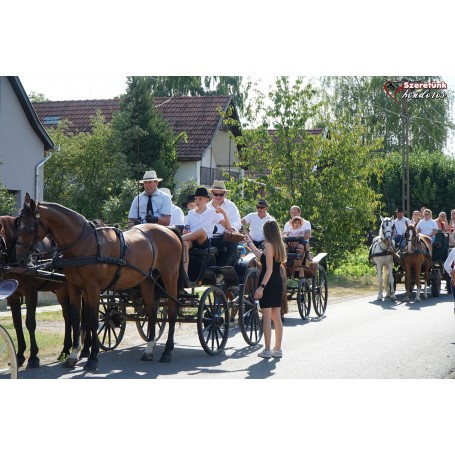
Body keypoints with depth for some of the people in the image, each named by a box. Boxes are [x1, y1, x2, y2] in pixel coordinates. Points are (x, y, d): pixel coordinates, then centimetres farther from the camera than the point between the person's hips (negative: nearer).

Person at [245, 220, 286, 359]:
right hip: (278, 284, 8)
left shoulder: (269, 245, -13)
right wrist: (250, 243, 38)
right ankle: (278, 349, 15)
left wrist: (261, 287, -21)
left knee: (266, 317, -4)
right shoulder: (279, 245, 12)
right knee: (277, 317, 11)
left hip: (268, 284, -8)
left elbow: (269, 269, -18)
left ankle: (267, 350, -3)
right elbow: (262, 257, 27)